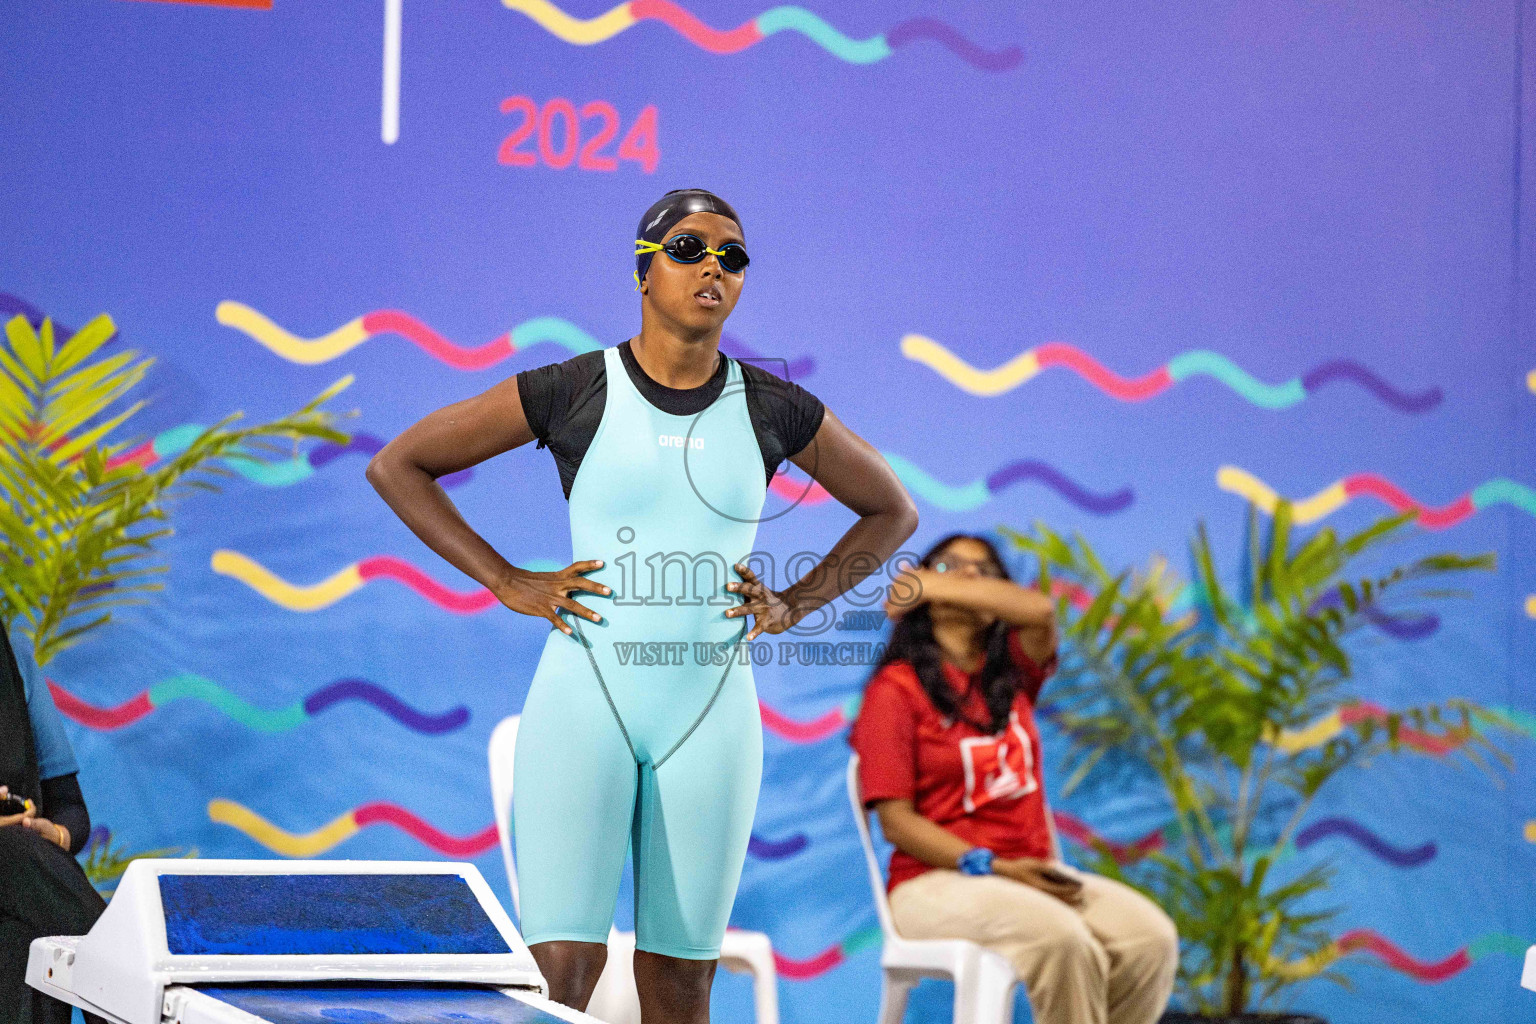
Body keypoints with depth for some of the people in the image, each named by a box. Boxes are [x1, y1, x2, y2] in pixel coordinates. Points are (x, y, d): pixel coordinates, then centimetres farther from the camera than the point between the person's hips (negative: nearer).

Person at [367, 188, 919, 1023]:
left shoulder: (775, 411, 4)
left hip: (710, 715, 3)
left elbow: (892, 512, 19)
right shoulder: (569, 392, -3)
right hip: (584, 703, -2)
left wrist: (795, 604, 6)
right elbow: (396, 466, 3)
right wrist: (510, 584, -3)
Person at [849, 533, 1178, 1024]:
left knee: (1151, 939, -21)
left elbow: (1039, 610, -9)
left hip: (1033, 872, 6)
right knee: (1063, 939, -34)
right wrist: (994, 867, -18)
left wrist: (925, 585, -4)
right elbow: (897, 821, -8)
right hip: (937, 882, -6)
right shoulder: (896, 688, -2)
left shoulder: (1012, 671, 15)